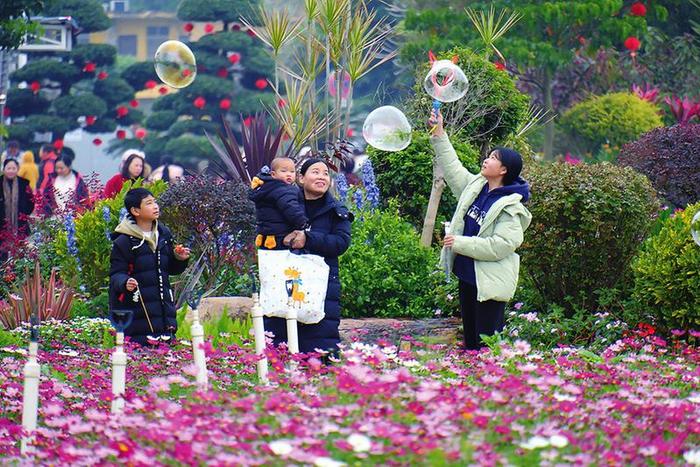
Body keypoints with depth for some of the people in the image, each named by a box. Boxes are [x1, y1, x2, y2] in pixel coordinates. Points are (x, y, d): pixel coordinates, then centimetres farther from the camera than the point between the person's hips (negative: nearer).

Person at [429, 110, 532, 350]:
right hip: (467, 275, 9)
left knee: (486, 346, -8)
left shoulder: (509, 207, -17)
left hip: (489, 283, -9)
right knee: (470, 339, 17)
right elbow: (453, 168, 21)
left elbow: (502, 245, -25)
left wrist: (460, 243, -21)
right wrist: (439, 134, 18)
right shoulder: (475, 186, 7)